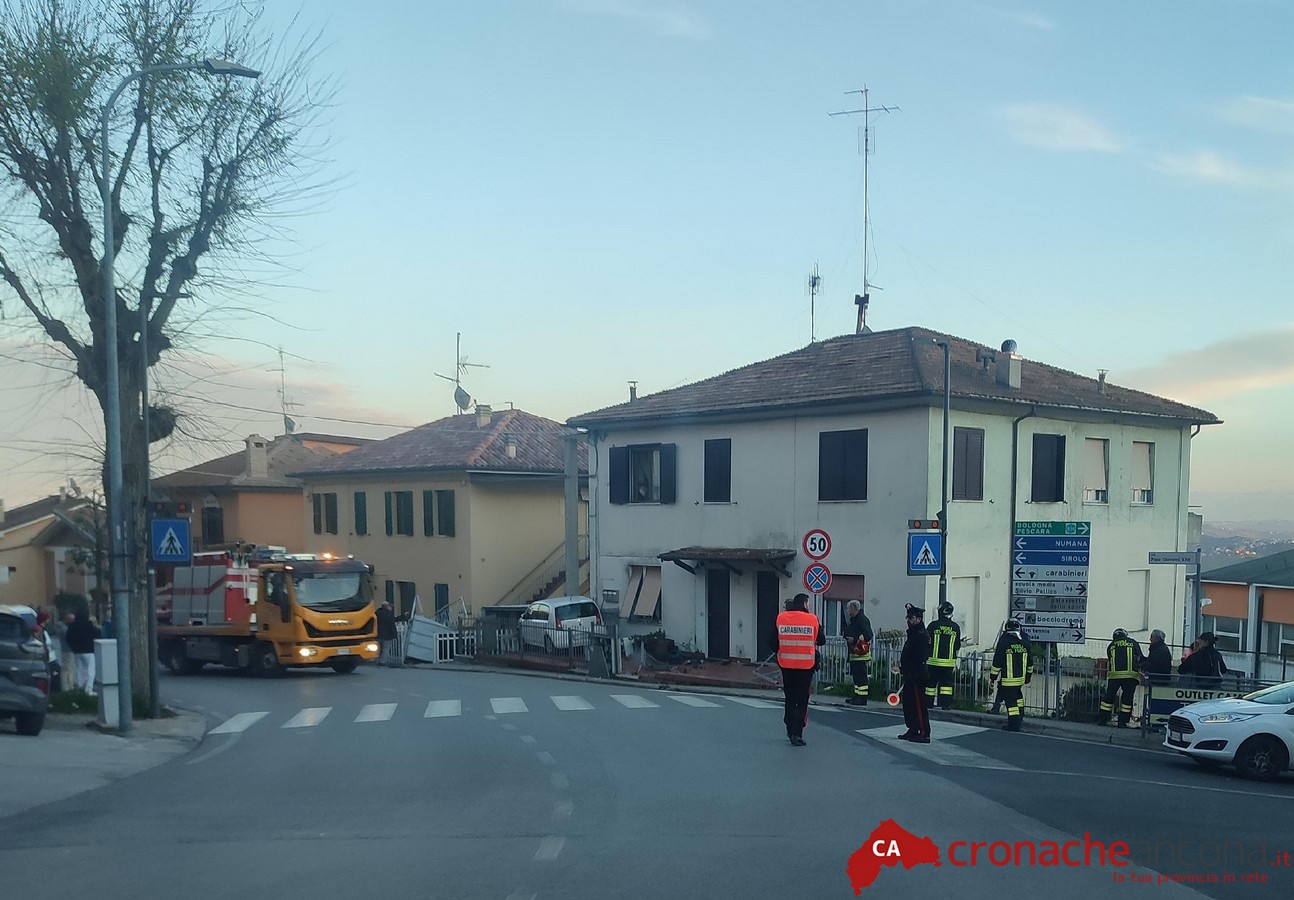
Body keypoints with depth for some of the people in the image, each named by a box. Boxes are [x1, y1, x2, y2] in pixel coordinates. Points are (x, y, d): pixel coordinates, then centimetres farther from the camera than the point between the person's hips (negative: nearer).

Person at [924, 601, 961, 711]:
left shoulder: (934, 625, -4)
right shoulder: (955, 627, 3)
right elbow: (957, 647, 8)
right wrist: (955, 662, 16)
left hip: (934, 660, -2)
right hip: (949, 661, 2)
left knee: (931, 683, 6)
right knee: (947, 683, 7)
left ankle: (928, 703, 9)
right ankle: (945, 704, 2)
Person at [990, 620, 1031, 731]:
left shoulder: (1003, 642, -14)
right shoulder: (1024, 642, 4)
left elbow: (997, 662, -12)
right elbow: (1029, 662, 13)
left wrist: (993, 676, -3)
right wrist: (1028, 676, 25)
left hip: (1008, 678, -6)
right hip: (1021, 677, 6)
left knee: (1010, 700, -3)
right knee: (1018, 696, 24)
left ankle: (1014, 724, -5)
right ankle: (1020, 719, 32)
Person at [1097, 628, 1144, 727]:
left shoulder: (1111, 646, 15)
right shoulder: (1133, 643, 11)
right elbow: (1140, 659, 12)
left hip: (1114, 674, 1)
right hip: (1130, 674, -1)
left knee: (1109, 697, 10)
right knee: (1127, 698, 8)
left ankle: (1102, 719, 10)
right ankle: (1122, 721, 7)